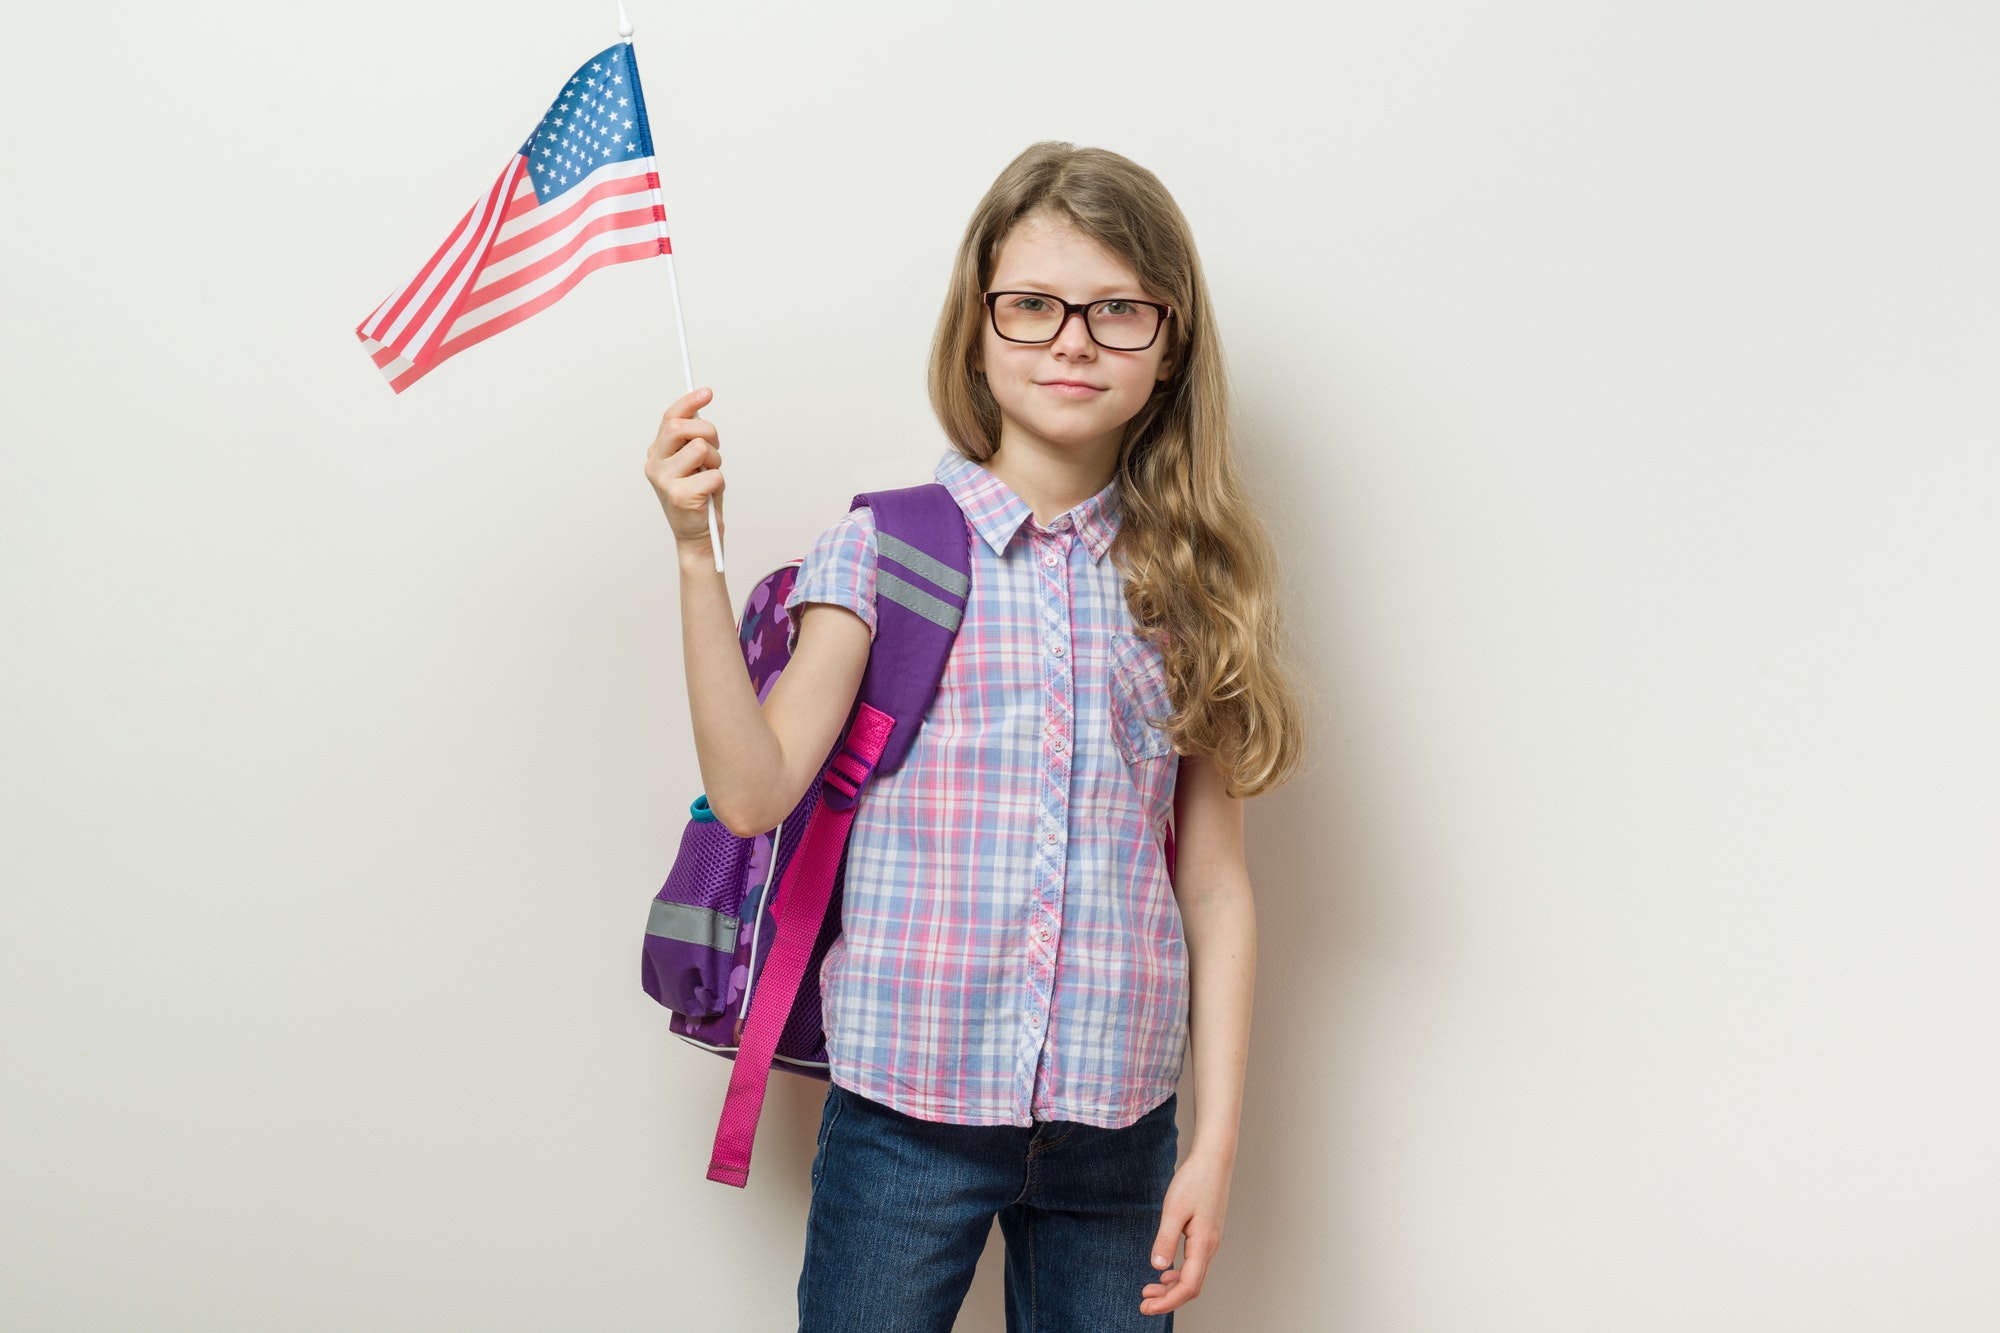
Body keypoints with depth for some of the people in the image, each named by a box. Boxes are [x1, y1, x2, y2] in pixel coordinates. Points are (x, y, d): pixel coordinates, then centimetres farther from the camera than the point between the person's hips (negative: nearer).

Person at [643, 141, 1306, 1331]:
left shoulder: (1187, 578, 4)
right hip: (908, 1101, -2)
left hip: (1118, 1123, 2)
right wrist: (700, 560, -16)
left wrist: (1217, 1141, 1)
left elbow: (1217, 885, 4)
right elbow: (753, 791, -9)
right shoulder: (887, 544, -2)